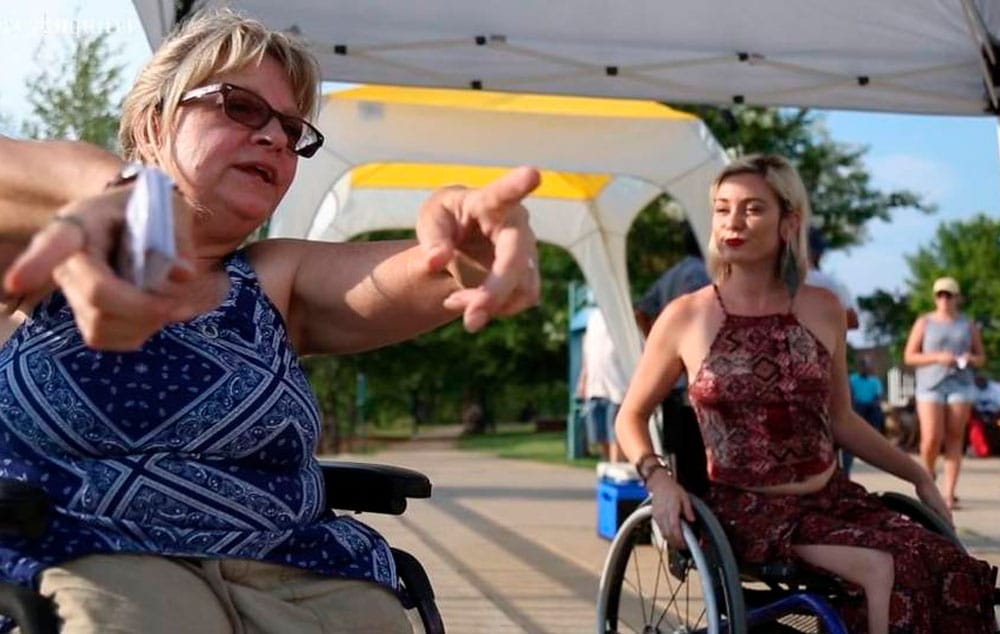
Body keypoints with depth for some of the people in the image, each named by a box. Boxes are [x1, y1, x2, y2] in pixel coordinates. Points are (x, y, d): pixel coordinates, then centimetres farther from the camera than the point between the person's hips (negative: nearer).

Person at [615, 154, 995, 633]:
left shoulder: (823, 311, 4)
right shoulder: (686, 318, -5)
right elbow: (630, 418, 5)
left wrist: (918, 476, 16)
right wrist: (659, 479, -13)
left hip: (832, 497, 4)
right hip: (749, 509, -4)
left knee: (949, 569, -20)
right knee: (882, 570, -27)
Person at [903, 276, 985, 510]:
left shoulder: (967, 324, 13)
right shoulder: (924, 322, 7)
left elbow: (981, 358, 16)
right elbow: (908, 356, 2)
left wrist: (972, 359, -7)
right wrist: (937, 357, -12)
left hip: (960, 385, 2)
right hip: (930, 386, -2)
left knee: (955, 438, -4)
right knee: (931, 439, -12)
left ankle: (949, 493, -3)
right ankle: (928, 472, 21)